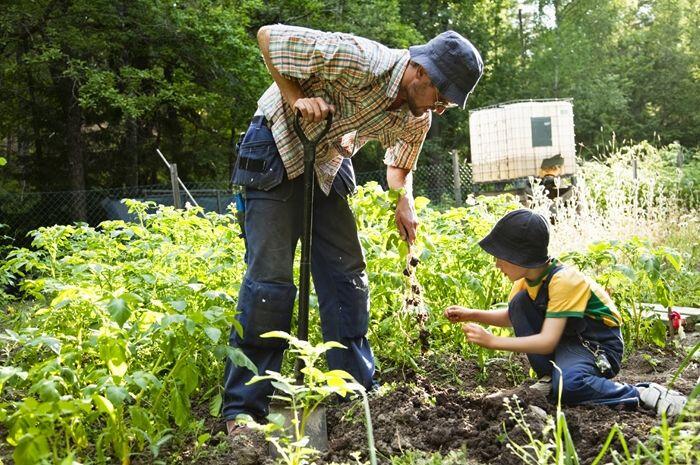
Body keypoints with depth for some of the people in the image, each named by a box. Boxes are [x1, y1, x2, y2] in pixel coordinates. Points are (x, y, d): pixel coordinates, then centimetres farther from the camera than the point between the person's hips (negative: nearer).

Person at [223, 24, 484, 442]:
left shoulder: (417, 118, -7)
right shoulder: (359, 61, -30)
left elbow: (399, 165, 14)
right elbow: (268, 35, -22)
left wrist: (405, 203, -5)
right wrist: (296, 97, -29)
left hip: (329, 161, 7)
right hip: (278, 148, -7)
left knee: (347, 271, 2)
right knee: (270, 274, -12)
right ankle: (242, 407, -4)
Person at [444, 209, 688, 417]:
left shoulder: (563, 280, -27)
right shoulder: (527, 276, -2)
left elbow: (547, 342, -31)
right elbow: (512, 317, 13)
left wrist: (492, 341, -30)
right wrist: (472, 315, -2)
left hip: (598, 346, -8)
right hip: (564, 340, 8)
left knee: (567, 384, -38)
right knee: (520, 303, -13)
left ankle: (644, 394, -19)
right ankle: (549, 378, -2)